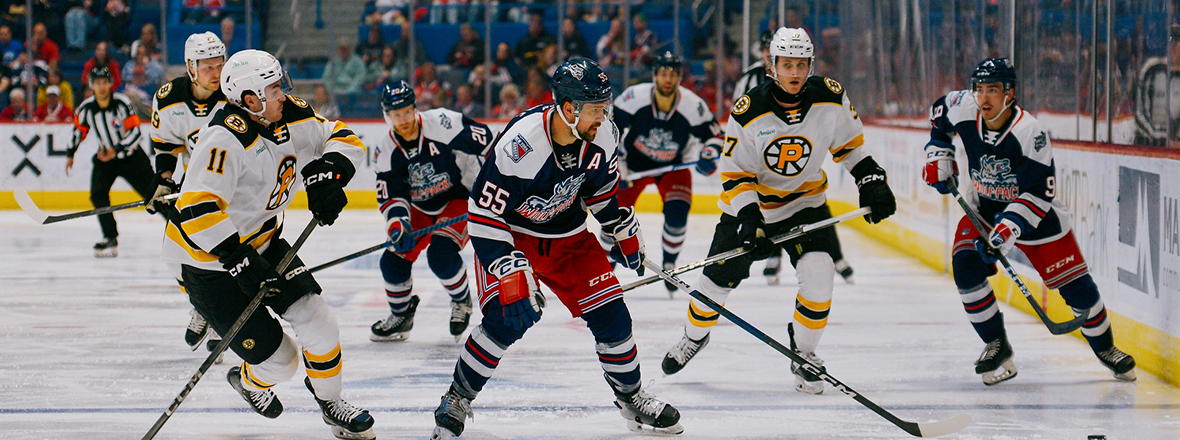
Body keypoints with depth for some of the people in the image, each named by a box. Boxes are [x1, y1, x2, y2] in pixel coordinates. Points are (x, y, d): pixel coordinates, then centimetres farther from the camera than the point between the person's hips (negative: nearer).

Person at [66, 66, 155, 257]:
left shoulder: (122, 103, -19)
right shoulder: (86, 108, -7)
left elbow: (135, 132, -20)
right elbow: (79, 130, 13)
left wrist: (117, 151, -30)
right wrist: (70, 154, 17)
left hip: (131, 155, -3)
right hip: (105, 156, 3)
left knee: (152, 194, -6)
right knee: (98, 194, -14)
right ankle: (110, 239, -9)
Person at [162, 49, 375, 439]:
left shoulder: (291, 118, -7)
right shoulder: (225, 139, -32)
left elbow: (343, 138, 4)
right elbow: (197, 210, -38)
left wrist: (327, 172, -17)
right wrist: (240, 261, -39)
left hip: (261, 241, 7)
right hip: (208, 258, -7)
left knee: (316, 321, -4)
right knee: (278, 359, -5)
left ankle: (329, 400, 22)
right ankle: (249, 381, 32)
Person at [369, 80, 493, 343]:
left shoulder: (443, 124, -24)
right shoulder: (386, 151, -10)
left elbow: (484, 142, -14)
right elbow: (391, 196, -13)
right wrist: (398, 226, -32)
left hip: (461, 199, -5)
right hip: (421, 211, 5)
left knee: (440, 254, -26)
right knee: (393, 260, -4)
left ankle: (462, 301, 3)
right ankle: (401, 315, 22)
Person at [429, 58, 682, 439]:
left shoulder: (602, 136, -15)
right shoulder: (519, 146, -34)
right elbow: (484, 217, -28)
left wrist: (625, 233, 17)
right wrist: (511, 275, -33)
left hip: (569, 235, 5)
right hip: (510, 235, -5)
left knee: (610, 315, -1)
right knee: (508, 319, -22)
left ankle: (631, 397, 21)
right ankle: (457, 399, -4)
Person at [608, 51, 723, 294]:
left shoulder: (693, 105, -21)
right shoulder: (634, 97, -25)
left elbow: (713, 134, -5)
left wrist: (708, 155, -25)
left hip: (673, 166, 0)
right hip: (634, 164, 0)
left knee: (677, 214, -19)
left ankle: (669, 265, 3)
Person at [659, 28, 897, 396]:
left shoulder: (830, 98, -16)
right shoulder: (748, 112, -22)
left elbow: (849, 144, 4)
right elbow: (735, 173, -15)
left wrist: (871, 182, -4)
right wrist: (748, 217, -28)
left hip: (806, 203, 1)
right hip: (750, 204, -1)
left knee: (818, 275, -20)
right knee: (718, 280, 6)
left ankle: (803, 354, 3)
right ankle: (694, 337, 37)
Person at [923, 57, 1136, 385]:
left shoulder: (1030, 133, -30)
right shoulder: (964, 110, -16)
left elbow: (1039, 192, -29)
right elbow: (940, 114, 10)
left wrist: (1009, 227, -38)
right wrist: (938, 156, 3)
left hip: (1037, 214, -4)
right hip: (984, 209, 4)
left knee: (1074, 283, -3)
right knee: (966, 267, -20)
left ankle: (1105, 347, 22)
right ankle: (997, 349, -5)